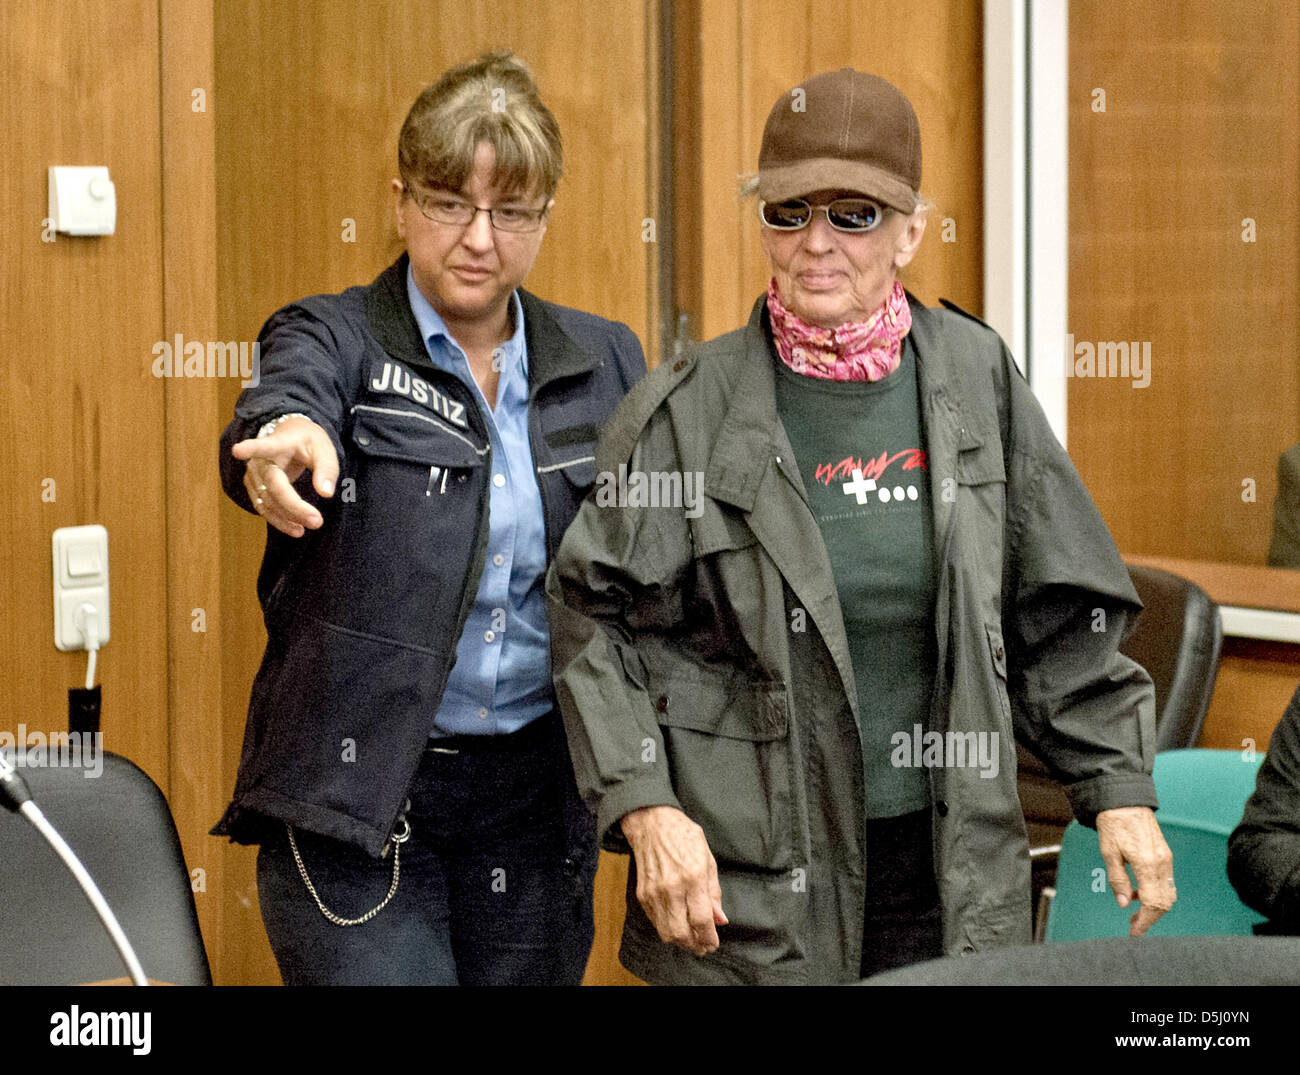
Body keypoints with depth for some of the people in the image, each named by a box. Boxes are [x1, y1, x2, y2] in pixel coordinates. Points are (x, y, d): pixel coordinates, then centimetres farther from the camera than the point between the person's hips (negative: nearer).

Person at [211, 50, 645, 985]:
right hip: (359, 788, -4)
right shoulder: (334, 338, -2)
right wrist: (281, 450, -49)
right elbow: (279, 411, -25)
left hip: (539, 792, 4)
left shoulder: (603, 361, 9)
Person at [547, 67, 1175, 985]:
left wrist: (1119, 791, 6)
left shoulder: (975, 376, 4)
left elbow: (1060, 617, 10)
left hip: (950, 873, 3)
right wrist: (645, 810, -13)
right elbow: (595, 619, -2)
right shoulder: (689, 410, -5)